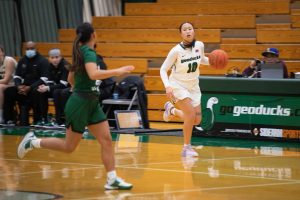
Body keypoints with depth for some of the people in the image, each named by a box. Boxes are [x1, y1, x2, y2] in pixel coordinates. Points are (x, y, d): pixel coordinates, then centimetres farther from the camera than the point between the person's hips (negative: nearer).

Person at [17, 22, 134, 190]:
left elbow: (71, 79, 21)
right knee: (69, 147, 1)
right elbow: (93, 74, -35)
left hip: (92, 103, 9)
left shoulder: (81, 51, 11)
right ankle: (33, 142, 15)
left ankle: (112, 179, -2)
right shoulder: (89, 52, -16)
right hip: (80, 104, -9)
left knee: (106, 140, 0)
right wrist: (117, 71, -30)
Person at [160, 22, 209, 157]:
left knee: (197, 120, 7)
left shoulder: (199, 45, -8)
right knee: (191, 114, -22)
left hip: (193, 86, 5)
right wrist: (167, 86, -28)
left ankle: (171, 110, 34)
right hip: (178, 85, -5)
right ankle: (186, 148, -4)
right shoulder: (176, 50, -20)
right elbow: (163, 69, -13)